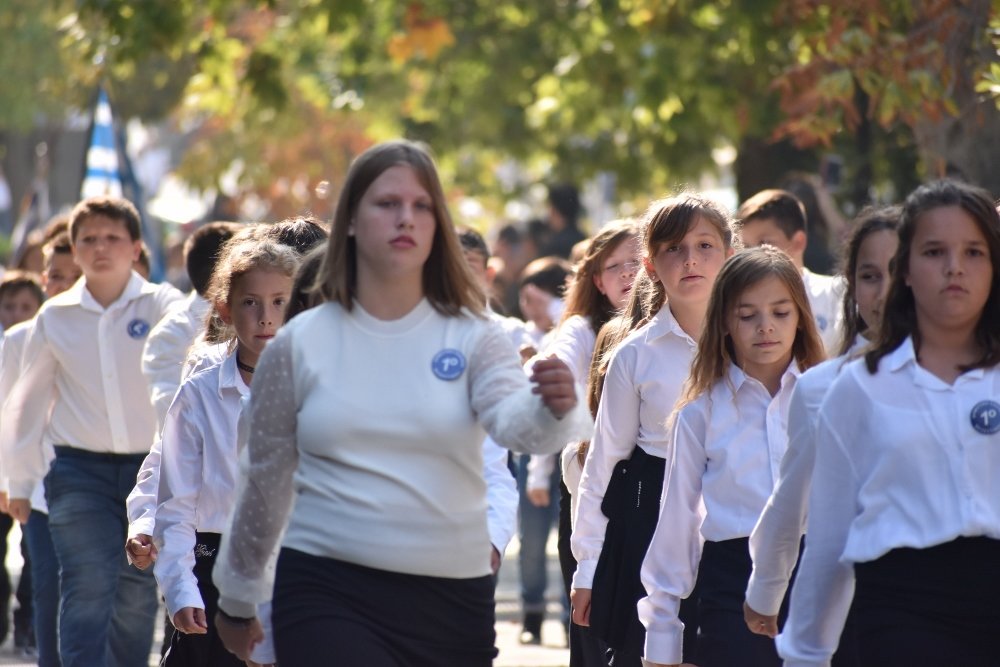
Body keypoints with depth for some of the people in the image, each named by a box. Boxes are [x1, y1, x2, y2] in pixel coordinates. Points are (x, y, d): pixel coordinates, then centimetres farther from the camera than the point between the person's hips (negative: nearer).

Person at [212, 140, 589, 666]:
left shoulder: (471, 339, 2)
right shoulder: (299, 344, 3)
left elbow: (516, 422, -18)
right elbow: (267, 481, 13)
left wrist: (555, 410, -41)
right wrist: (238, 598, 21)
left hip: (452, 602, 1)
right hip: (327, 595, -1)